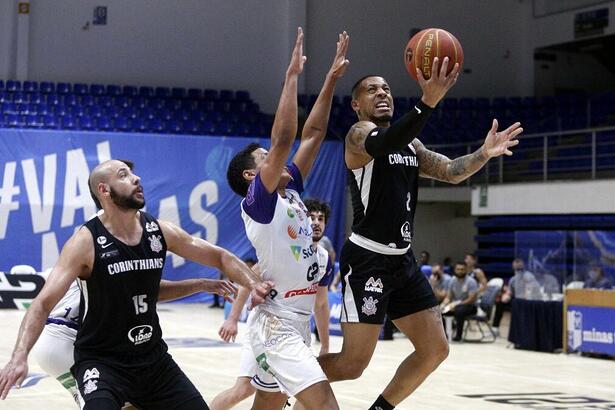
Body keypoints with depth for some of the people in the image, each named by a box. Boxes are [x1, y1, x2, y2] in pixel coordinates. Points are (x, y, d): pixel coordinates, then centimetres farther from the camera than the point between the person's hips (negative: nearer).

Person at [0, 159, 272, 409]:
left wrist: (253, 284, -10)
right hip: (101, 360, -6)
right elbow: (43, 303, -21)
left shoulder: (161, 232, -2)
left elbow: (219, 257, 9)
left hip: (153, 357, 6)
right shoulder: (86, 242, -16)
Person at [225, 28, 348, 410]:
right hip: (277, 324, -9)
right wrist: (292, 76, -19)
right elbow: (283, 139, -22)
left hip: (298, 320, 9)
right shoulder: (258, 200, -10)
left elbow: (312, 135, 12)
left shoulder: (290, 190, 12)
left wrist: (332, 78, 9)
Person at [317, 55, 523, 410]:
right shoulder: (360, 134, -9)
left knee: (435, 349, 9)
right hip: (367, 260, -8)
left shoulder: (411, 145, 16)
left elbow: (451, 172, 10)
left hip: (403, 260, 8)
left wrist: (484, 154, -10)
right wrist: (428, 102, -46)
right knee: (353, 363, -8)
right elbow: (384, 144, -33)